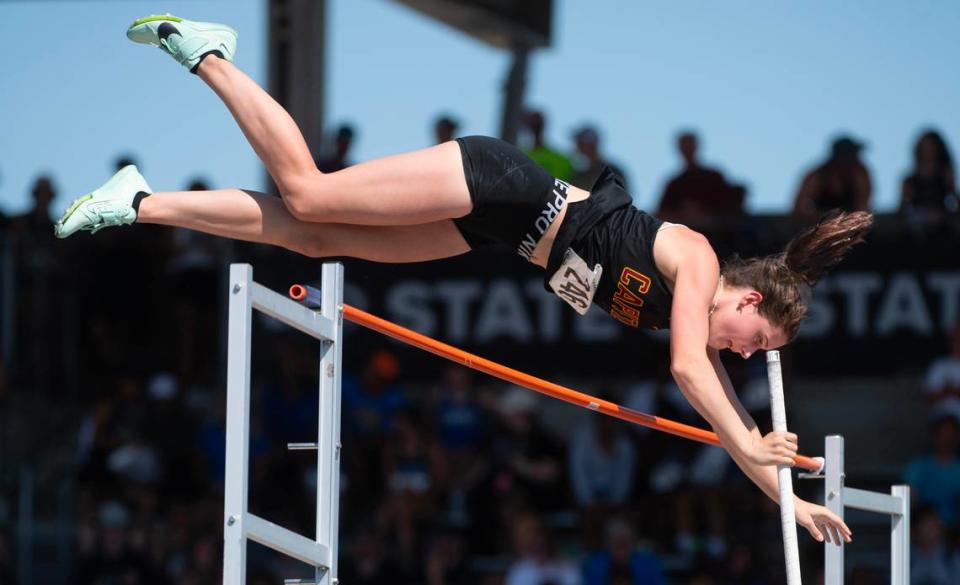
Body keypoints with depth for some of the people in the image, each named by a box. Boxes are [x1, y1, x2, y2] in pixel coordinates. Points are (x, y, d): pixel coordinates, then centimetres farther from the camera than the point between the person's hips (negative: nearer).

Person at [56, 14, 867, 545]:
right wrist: (748, 446, -27)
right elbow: (686, 369, -28)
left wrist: (793, 500, 11)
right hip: (497, 182, -6)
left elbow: (729, 416, 12)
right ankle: (204, 53, 5)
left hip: (492, 222, 6)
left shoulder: (685, 314, 5)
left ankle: (141, 203, 10)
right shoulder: (696, 260, -16)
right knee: (307, 198, -8)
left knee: (315, 237, 5)